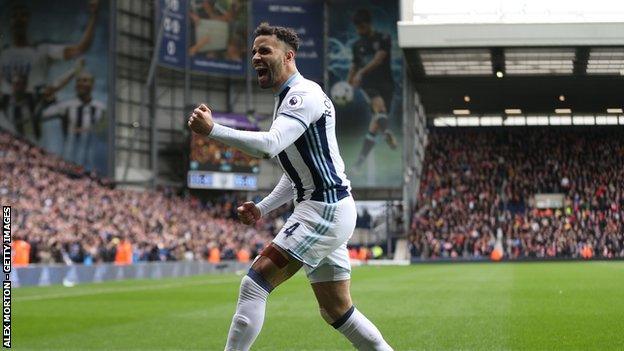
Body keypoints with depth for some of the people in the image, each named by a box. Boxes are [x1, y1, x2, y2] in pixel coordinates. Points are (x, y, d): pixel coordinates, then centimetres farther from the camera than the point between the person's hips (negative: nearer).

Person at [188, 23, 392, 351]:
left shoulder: (304, 95, -12)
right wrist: (262, 208, 15)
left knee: (254, 284, -14)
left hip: (324, 210, -11)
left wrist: (212, 130, -34)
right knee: (336, 311, 14)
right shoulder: (288, 100, 20)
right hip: (325, 211, 11)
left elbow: (269, 145, -30)